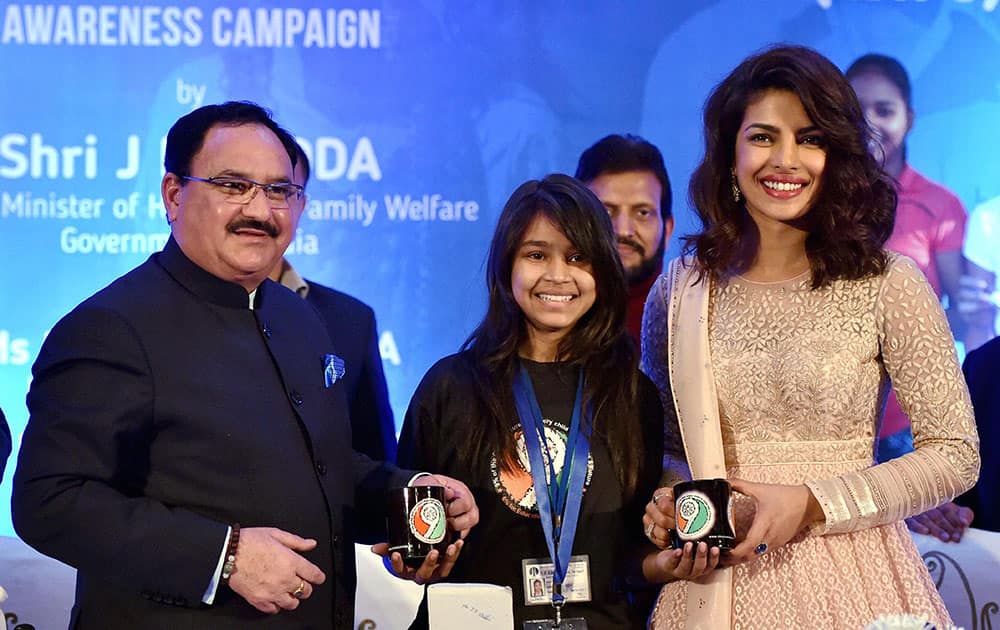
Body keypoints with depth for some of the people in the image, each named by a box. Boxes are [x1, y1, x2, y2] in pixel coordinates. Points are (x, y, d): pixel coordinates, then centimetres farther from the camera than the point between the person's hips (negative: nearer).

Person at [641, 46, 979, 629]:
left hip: (847, 578, -2)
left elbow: (956, 455, -6)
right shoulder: (681, 290, 2)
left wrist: (811, 505, -14)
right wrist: (668, 498, -7)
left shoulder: (888, 285, -6)